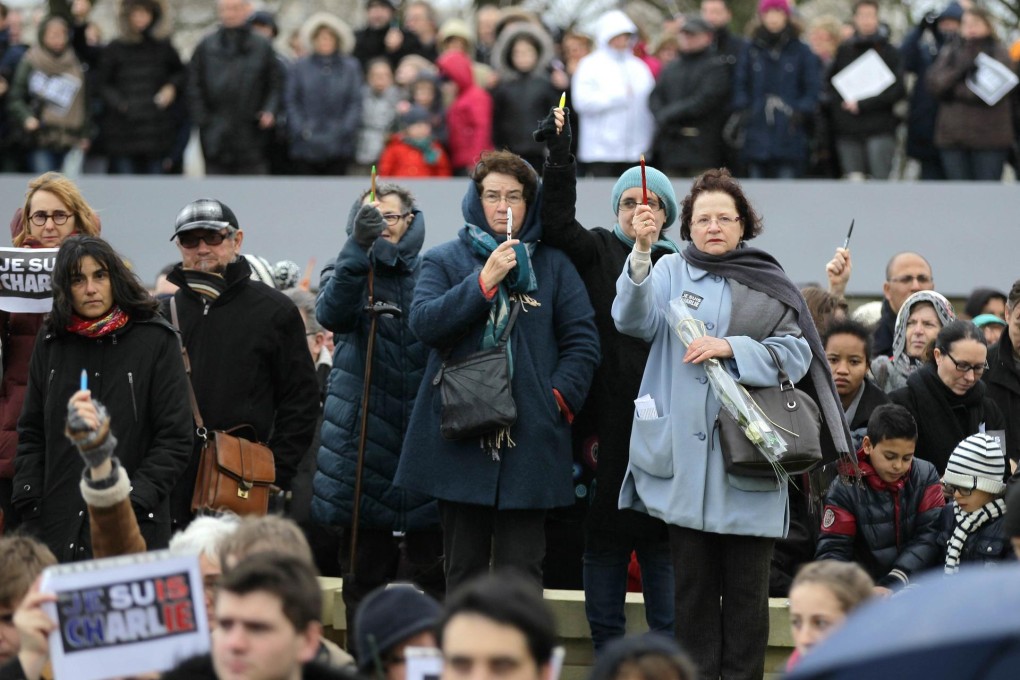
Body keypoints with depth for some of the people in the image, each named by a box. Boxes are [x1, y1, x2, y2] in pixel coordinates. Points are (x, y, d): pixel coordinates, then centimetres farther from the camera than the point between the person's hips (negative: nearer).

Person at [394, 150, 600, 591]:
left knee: (521, 572, 0)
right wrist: (485, 282, -14)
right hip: (461, 439, 0)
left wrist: (560, 397, -9)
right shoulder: (445, 261, 8)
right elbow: (424, 323, -8)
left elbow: (582, 341, 6)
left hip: (529, 445, 0)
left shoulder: (553, 265, 10)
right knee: (463, 570, 7)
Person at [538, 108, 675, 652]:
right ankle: (607, 656, 14)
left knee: (662, 544, 2)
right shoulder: (596, 253, 8)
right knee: (604, 539, 5)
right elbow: (557, 223, -9)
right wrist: (559, 155, -17)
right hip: (607, 423, 0)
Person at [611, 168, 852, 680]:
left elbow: (796, 355, 0)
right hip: (684, 460, 1)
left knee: (746, 589, 2)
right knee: (692, 584, 6)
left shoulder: (770, 286, 8)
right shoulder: (671, 272, 9)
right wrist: (640, 253, -24)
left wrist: (730, 347, -13)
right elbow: (633, 319, -9)